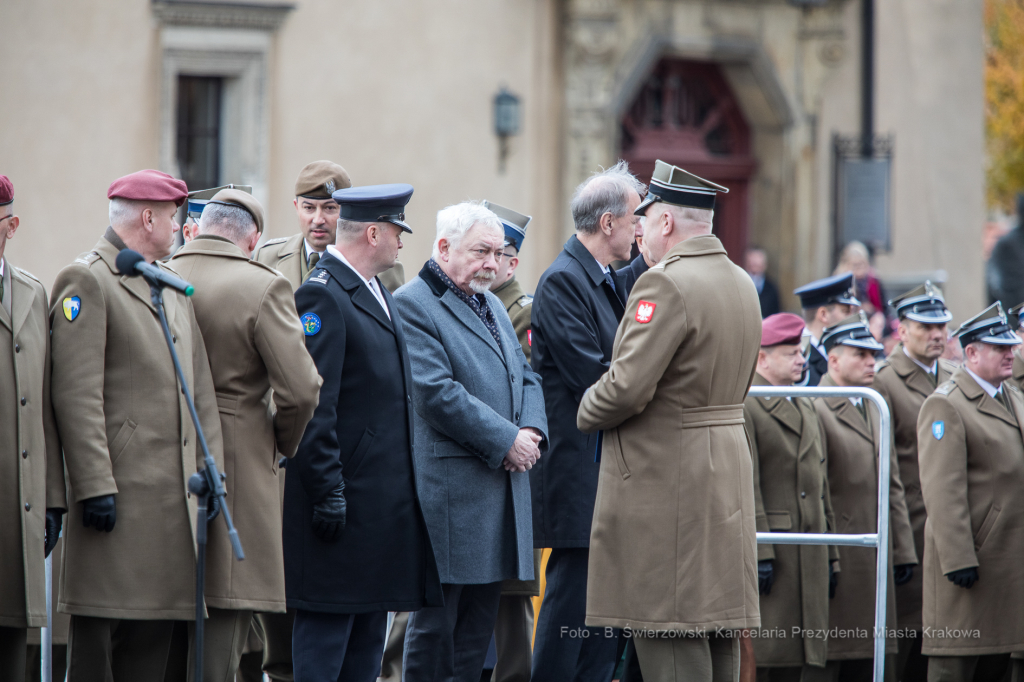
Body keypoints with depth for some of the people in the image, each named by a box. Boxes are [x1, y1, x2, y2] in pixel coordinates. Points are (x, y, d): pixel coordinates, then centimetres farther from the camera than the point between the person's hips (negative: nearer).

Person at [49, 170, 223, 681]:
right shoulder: (86, 280, -6)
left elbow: (200, 388, 21)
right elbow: (77, 394, -13)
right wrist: (95, 484, -18)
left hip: (174, 491, 8)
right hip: (119, 488, -8)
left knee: (154, 634, 6)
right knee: (100, 628, -7)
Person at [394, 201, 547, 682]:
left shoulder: (492, 305, 20)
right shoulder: (412, 305, -9)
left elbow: (525, 377, 21)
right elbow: (436, 394, -17)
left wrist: (531, 432, 0)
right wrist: (506, 440, -15)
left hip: (503, 482, 9)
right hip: (449, 488, -9)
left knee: (481, 615, 10)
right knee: (436, 619, -5)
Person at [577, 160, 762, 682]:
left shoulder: (666, 284, -17)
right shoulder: (741, 283, 13)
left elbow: (627, 386, -22)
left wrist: (586, 412, -3)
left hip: (664, 477, -9)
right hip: (729, 474, 9)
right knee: (716, 628, 13)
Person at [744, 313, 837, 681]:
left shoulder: (806, 409, 20)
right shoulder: (743, 406, -8)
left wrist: (828, 553, 17)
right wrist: (759, 552, -18)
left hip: (808, 554, 8)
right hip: (768, 553, -8)